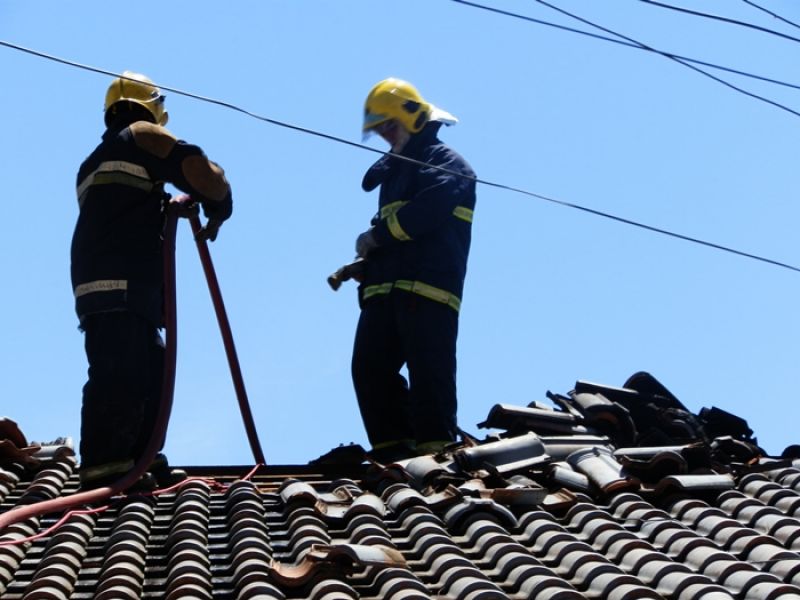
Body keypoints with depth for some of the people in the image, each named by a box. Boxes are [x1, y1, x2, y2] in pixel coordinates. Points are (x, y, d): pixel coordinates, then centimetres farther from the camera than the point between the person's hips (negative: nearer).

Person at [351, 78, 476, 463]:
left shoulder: (445, 163, 2)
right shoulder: (394, 170, 30)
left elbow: (428, 210, -17)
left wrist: (376, 236, -8)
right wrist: (367, 258, 10)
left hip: (427, 286, -9)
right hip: (384, 287, 9)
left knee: (427, 370, -12)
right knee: (370, 368, 2)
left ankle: (435, 447, -12)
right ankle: (393, 446, 3)